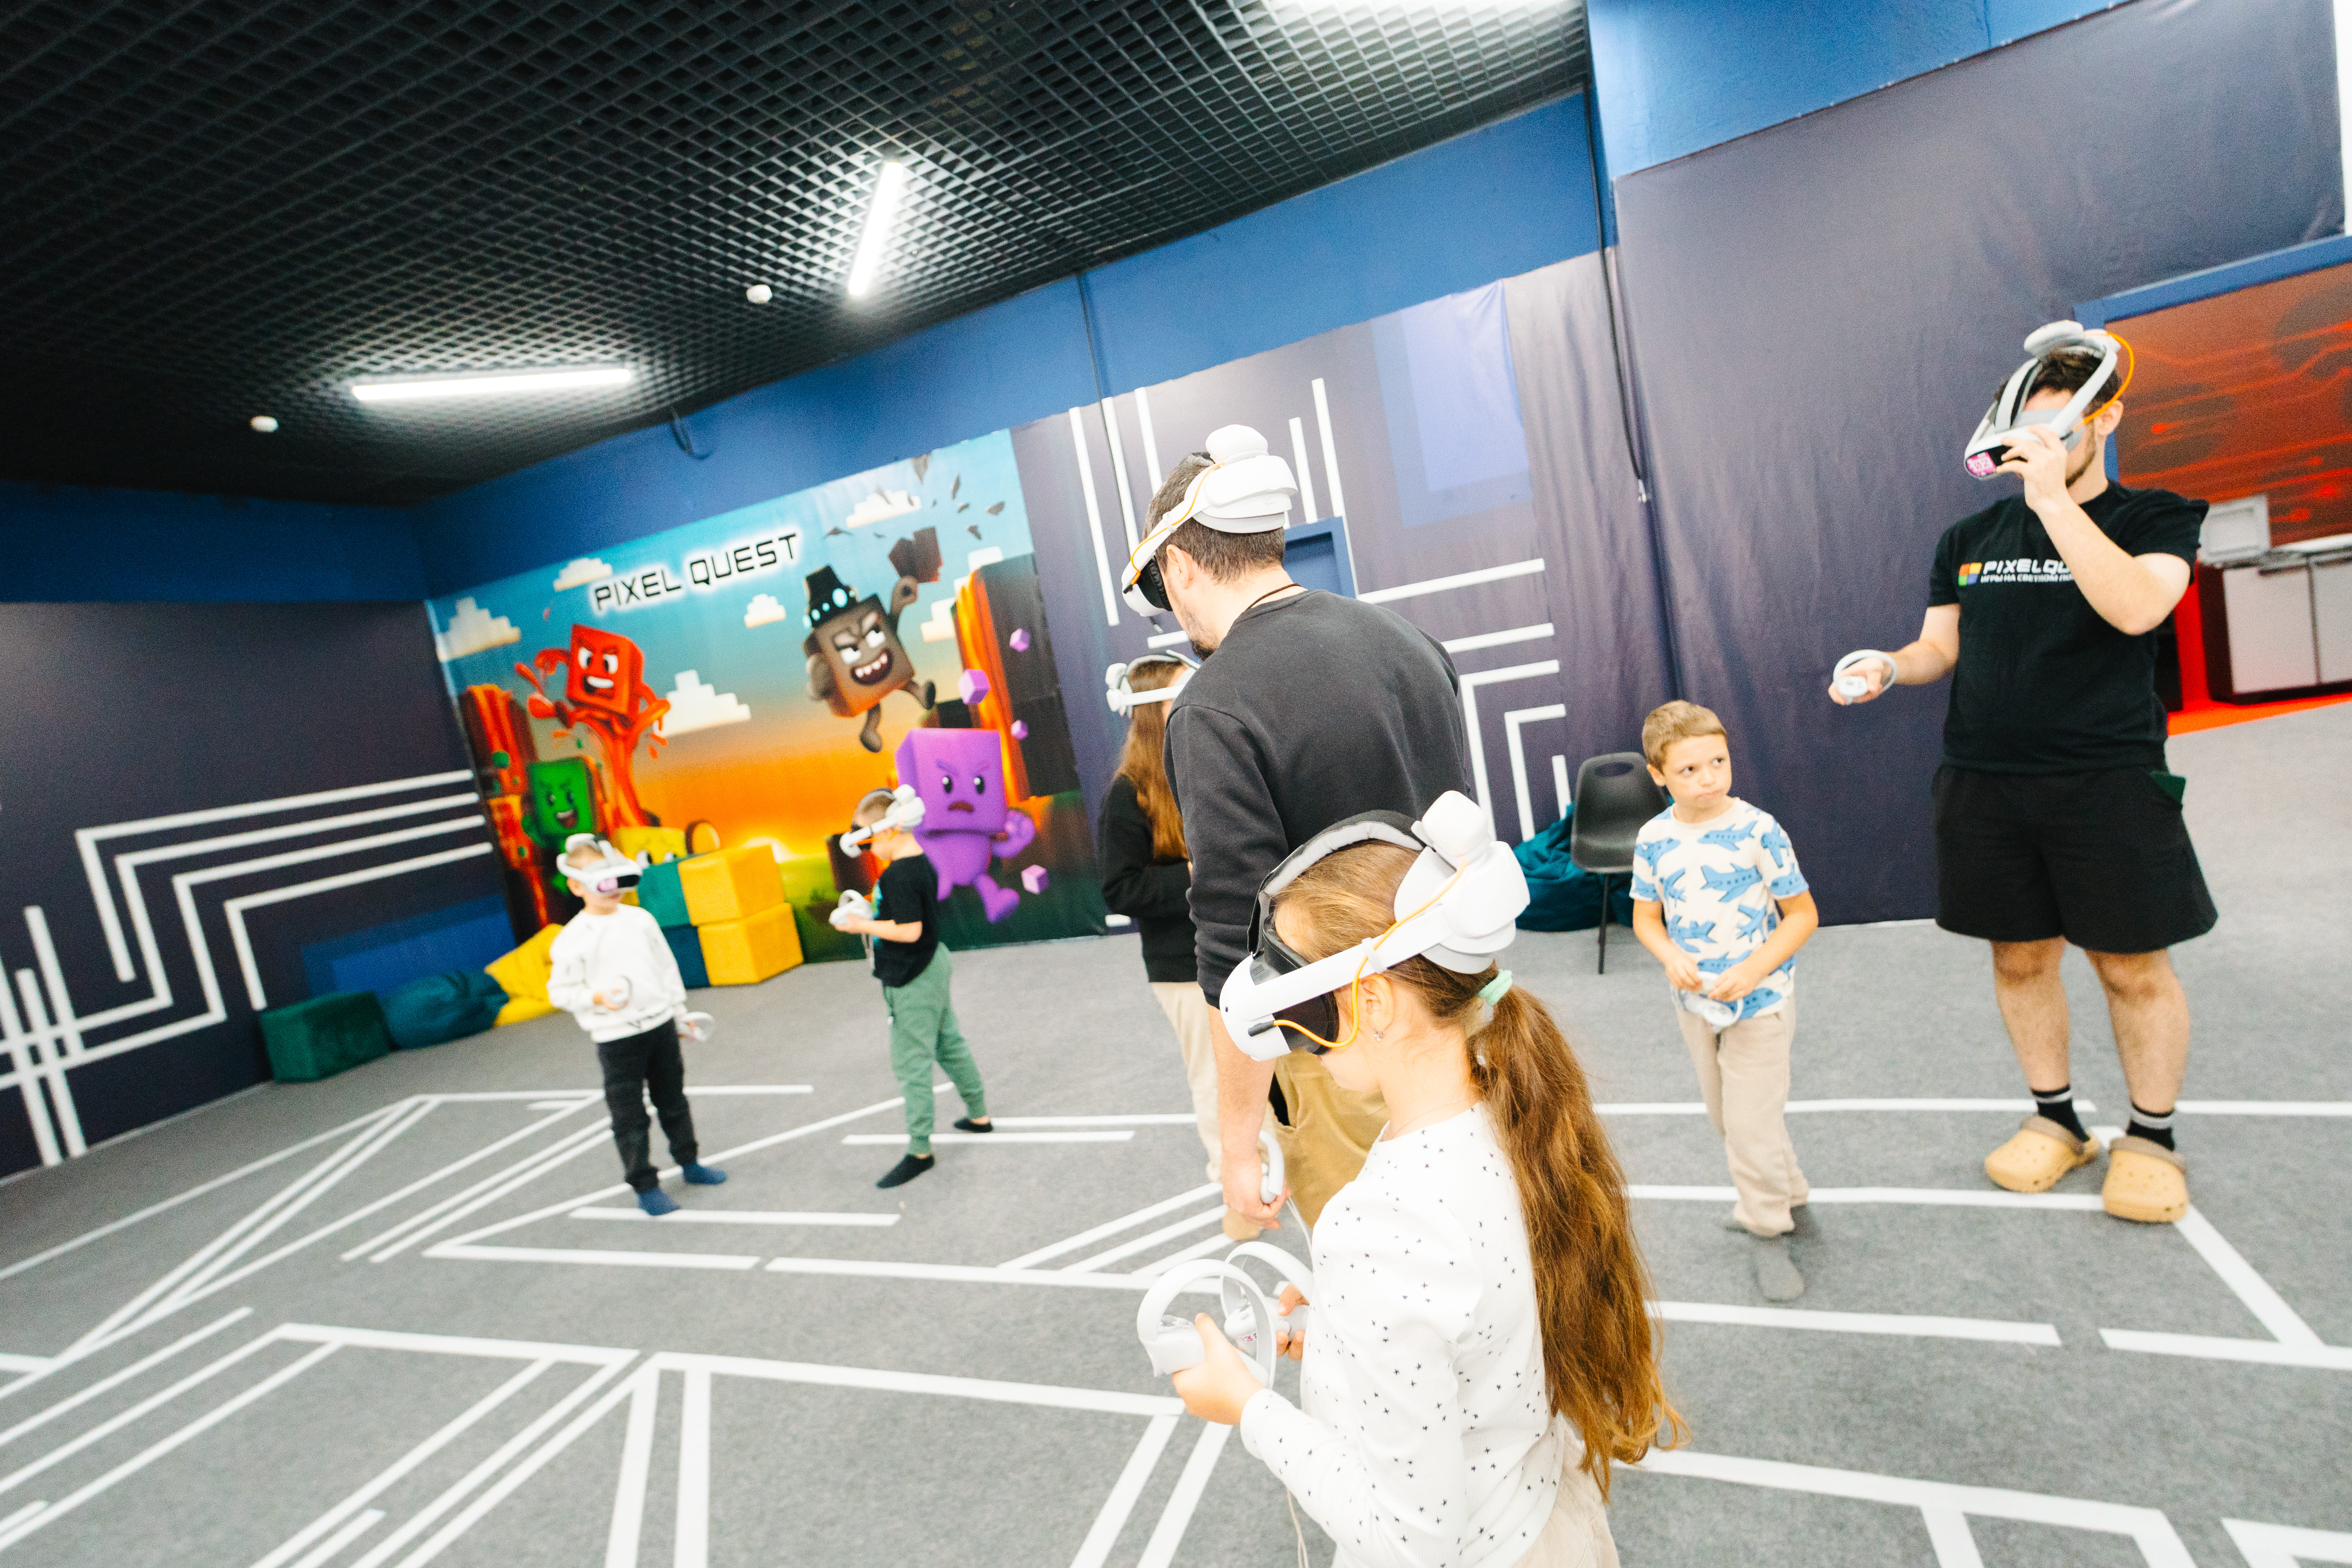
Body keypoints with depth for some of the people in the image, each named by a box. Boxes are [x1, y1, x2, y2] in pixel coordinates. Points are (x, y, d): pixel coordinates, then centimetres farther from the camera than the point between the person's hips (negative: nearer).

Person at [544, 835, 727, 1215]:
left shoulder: (641, 920, 2)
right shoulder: (572, 939, -10)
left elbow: (666, 966, 11)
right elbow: (560, 991, -6)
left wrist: (680, 1009, 15)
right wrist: (596, 998, -23)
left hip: (660, 1024, 4)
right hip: (615, 1038, -4)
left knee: (673, 1101, 18)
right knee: (629, 1116, 4)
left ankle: (689, 1162, 34)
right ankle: (645, 1186, 16)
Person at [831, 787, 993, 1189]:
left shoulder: (897, 876, -24)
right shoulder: (922, 862, 6)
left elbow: (910, 931, -27)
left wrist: (863, 925, -18)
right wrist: (874, 914, 11)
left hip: (911, 982, -10)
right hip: (933, 966, 10)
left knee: (911, 1064, 0)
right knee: (950, 1045, 21)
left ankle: (919, 1151, 9)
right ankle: (979, 1115, 35)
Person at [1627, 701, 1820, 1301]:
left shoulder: (1756, 831, -18)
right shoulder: (1654, 839, -8)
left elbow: (1803, 914, -11)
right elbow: (1646, 915, 3)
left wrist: (1752, 971, -22)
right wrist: (1671, 958, -16)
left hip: (1760, 1001, -4)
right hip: (1695, 1002, 5)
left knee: (1752, 1121, -1)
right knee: (1726, 1114, 19)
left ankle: (1768, 1229, 24)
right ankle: (1788, 1198, 45)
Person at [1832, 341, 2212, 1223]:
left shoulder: (2156, 519, 1)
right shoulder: (1969, 540, 12)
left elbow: (2135, 607, -19)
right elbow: (1941, 648, 14)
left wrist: (2054, 498, -20)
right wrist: (1888, 668, -9)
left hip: (2107, 779, -3)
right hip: (1985, 785, 3)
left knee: (2132, 964, 4)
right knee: (2020, 957, 10)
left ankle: (2152, 1137, 24)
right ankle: (2056, 1119, 27)